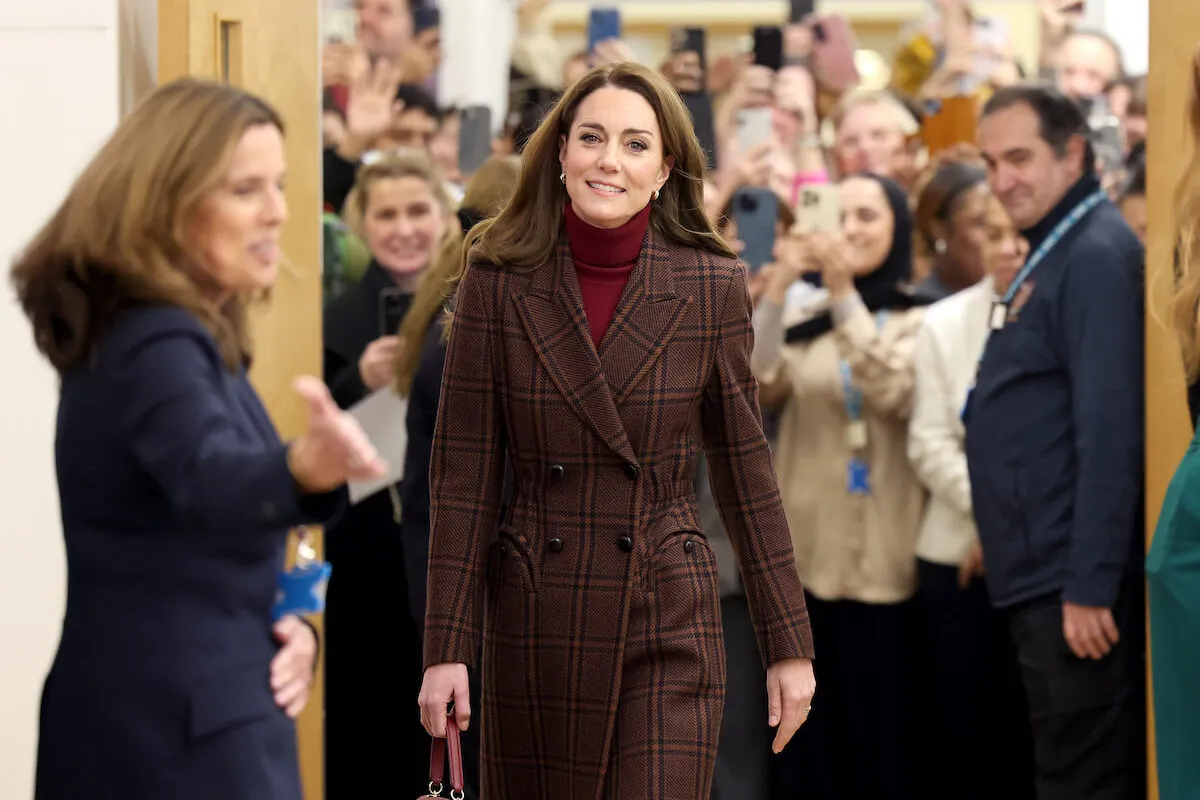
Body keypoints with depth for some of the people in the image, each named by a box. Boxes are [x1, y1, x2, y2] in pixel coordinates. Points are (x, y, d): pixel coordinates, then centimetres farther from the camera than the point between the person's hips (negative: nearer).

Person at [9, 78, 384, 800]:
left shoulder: (173, 334, 14)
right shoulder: (154, 344, -17)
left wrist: (275, 621, 4)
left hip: (159, 715, 10)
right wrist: (311, 465, -60)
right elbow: (209, 478, -39)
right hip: (183, 733, -10)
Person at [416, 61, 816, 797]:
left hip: (669, 625, -1)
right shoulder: (499, 282, -2)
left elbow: (746, 470, 3)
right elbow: (464, 474, -1)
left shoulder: (712, 288, -3)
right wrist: (447, 648, -6)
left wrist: (790, 646, 3)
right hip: (535, 621, 1)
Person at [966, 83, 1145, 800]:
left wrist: (1090, 586, -23)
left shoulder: (1097, 256, -14)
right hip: (1045, 580, 10)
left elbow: (1109, 435, -21)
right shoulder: (1054, 255, 17)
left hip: (1074, 586, -10)